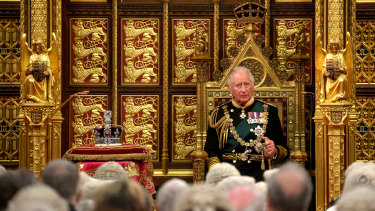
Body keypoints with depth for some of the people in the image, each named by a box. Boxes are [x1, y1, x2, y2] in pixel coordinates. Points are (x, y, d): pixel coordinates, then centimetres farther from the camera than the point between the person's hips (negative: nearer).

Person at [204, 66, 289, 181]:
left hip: (257, 172, 0)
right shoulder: (218, 114, 15)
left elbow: (284, 150, 15)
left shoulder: (269, 111, 15)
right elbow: (210, 151, 11)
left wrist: (274, 151, -9)